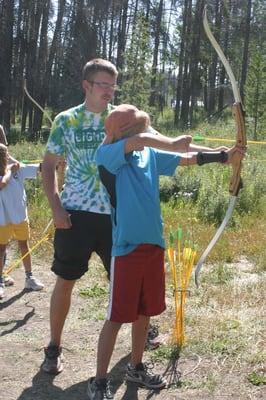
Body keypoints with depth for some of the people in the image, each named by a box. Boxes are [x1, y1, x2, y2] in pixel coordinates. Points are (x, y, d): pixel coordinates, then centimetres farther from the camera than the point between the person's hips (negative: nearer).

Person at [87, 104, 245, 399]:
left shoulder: (149, 155, 9)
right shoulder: (106, 154, -11)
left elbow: (187, 160, 17)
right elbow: (140, 140, -27)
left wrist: (222, 156, 10)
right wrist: (175, 143, -13)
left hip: (154, 243, 7)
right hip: (127, 247, -7)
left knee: (145, 311, 17)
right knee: (117, 316, -1)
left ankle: (136, 368, 35)